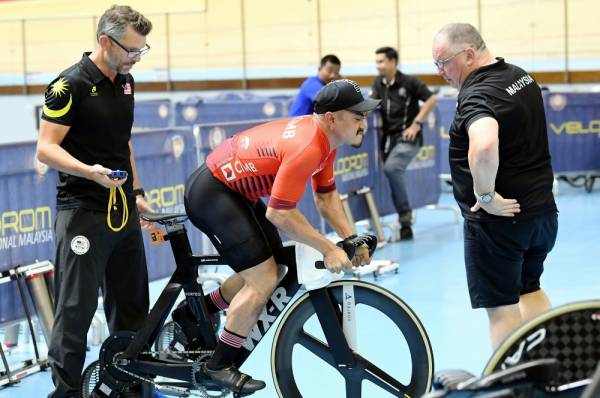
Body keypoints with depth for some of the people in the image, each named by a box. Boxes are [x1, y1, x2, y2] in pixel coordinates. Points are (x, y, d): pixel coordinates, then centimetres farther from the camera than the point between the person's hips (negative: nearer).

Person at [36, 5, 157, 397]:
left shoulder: (125, 82, 11)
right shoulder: (70, 85, -12)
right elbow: (47, 148, -14)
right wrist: (89, 171, -29)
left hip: (123, 211, 8)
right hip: (84, 212, -8)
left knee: (132, 304, 13)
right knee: (77, 307, -6)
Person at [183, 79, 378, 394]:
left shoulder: (324, 136, 1)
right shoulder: (306, 148, -30)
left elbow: (326, 195, 10)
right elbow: (279, 214, -29)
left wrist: (350, 238, -2)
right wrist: (329, 249, -22)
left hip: (237, 192, 10)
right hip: (211, 194, -10)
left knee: (273, 271, 14)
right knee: (262, 279, -11)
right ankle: (219, 366, 2)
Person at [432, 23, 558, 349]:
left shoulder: (477, 95, -23)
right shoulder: (521, 76, 7)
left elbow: (484, 145, -43)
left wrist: (485, 195, -30)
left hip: (499, 217, -9)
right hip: (542, 209, 9)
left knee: (501, 307, 2)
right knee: (530, 289, 24)